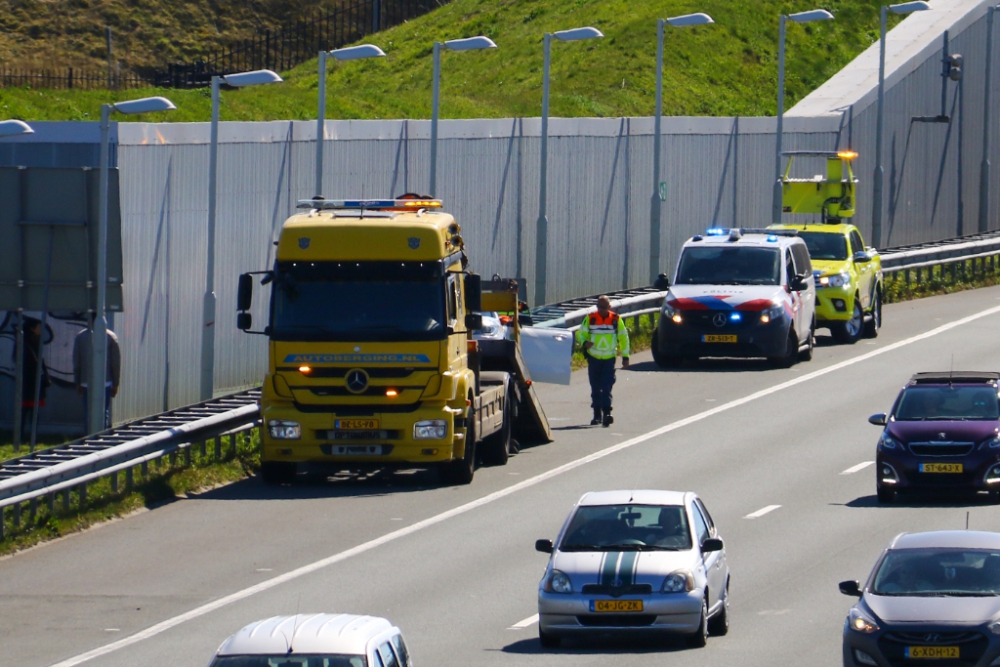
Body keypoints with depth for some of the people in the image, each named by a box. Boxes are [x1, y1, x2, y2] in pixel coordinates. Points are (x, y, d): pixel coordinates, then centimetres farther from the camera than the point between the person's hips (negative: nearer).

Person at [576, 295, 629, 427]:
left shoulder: (616, 320, -1)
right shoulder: (590, 319, 0)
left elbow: (623, 337, 8)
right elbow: (581, 333, 7)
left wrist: (625, 357, 6)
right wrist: (584, 342, -17)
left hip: (609, 358, -2)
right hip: (593, 358, 2)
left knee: (607, 387, -12)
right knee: (595, 388, 8)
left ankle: (606, 413, -17)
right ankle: (597, 415, 18)